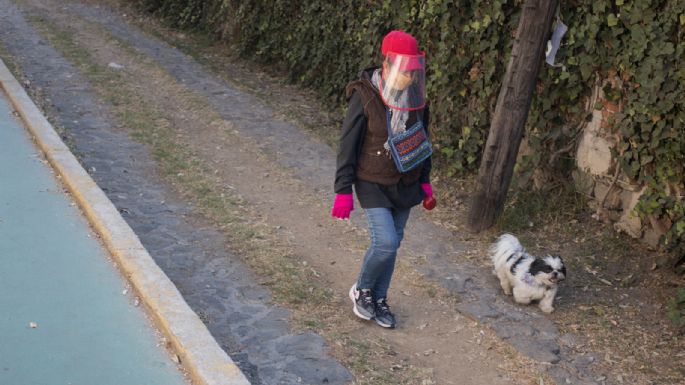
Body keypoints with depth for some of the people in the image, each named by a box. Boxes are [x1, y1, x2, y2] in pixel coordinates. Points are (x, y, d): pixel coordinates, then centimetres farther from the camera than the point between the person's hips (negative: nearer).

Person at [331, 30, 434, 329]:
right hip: (373, 184, -5)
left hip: (405, 184, 5)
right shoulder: (365, 96, -19)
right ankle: (361, 290, 14)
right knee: (386, 242, -14)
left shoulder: (416, 96, -3)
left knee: (392, 242, 12)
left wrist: (425, 180, 12)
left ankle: (379, 298, 31)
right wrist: (343, 191, -15)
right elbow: (347, 145, -15)